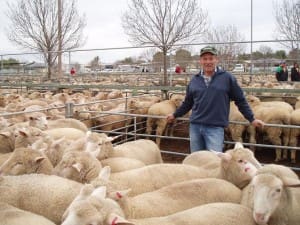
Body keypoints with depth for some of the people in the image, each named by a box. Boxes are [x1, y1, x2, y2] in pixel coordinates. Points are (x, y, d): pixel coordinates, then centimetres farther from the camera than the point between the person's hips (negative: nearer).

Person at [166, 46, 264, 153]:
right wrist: (175, 115, 26)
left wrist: (252, 119, 6)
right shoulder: (194, 80, 9)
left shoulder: (227, 78, -1)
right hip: (195, 126, 4)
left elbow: (240, 100, 5)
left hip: (215, 128, -4)